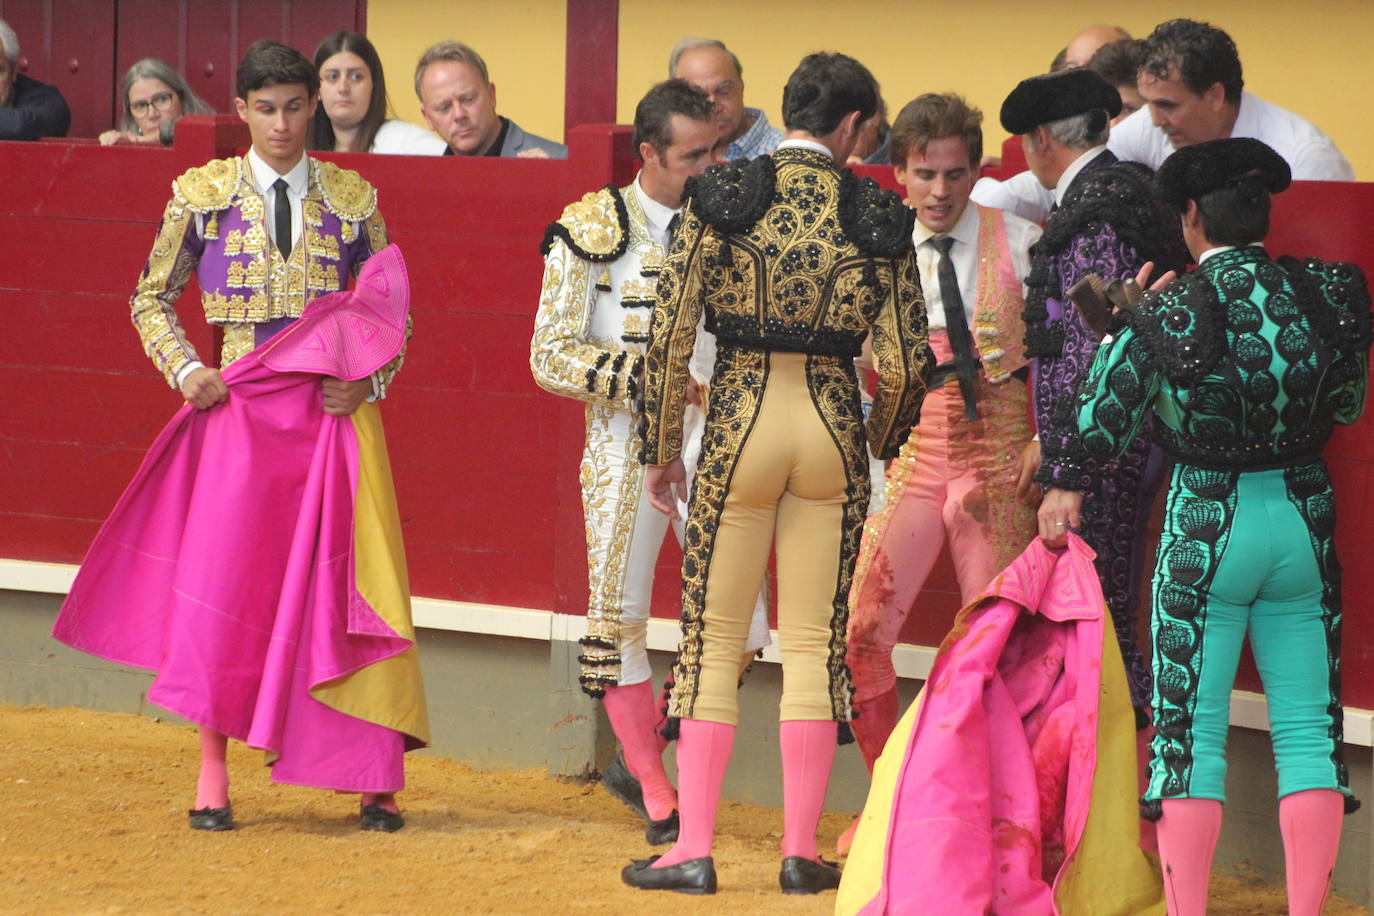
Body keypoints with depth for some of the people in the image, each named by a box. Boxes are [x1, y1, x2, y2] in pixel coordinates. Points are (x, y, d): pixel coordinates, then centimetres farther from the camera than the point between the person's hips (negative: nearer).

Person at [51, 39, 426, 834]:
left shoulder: (353, 199, 5)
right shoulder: (204, 194, 3)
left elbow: (393, 314, 11)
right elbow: (152, 299, 12)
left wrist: (369, 381, -6)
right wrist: (184, 370, -4)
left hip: (334, 412, 0)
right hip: (239, 408, 0)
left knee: (353, 586, -2)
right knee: (222, 581, -3)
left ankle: (376, 782, 5)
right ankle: (213, 775, 9)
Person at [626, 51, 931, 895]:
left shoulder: (721, 199, -3)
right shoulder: (877, 216, 0)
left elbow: (670, 334, -5)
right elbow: (905, 363, 0)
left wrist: (663, 449, 6)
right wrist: (879, 446, 19)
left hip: (740, 421, -1)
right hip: (832, 424, 1)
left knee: (714, 640, 6)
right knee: (814, 644, 8)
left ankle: (694, 850, 4)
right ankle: (801, 852, 9)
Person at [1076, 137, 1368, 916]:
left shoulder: (1168, 316, -13)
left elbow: (1099, 430, -9)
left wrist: (1124, 327, 1)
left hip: (1205, 530, -3)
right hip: (1304, 522, 3)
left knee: (1192, 732, 4)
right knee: (1307, 727, 9)